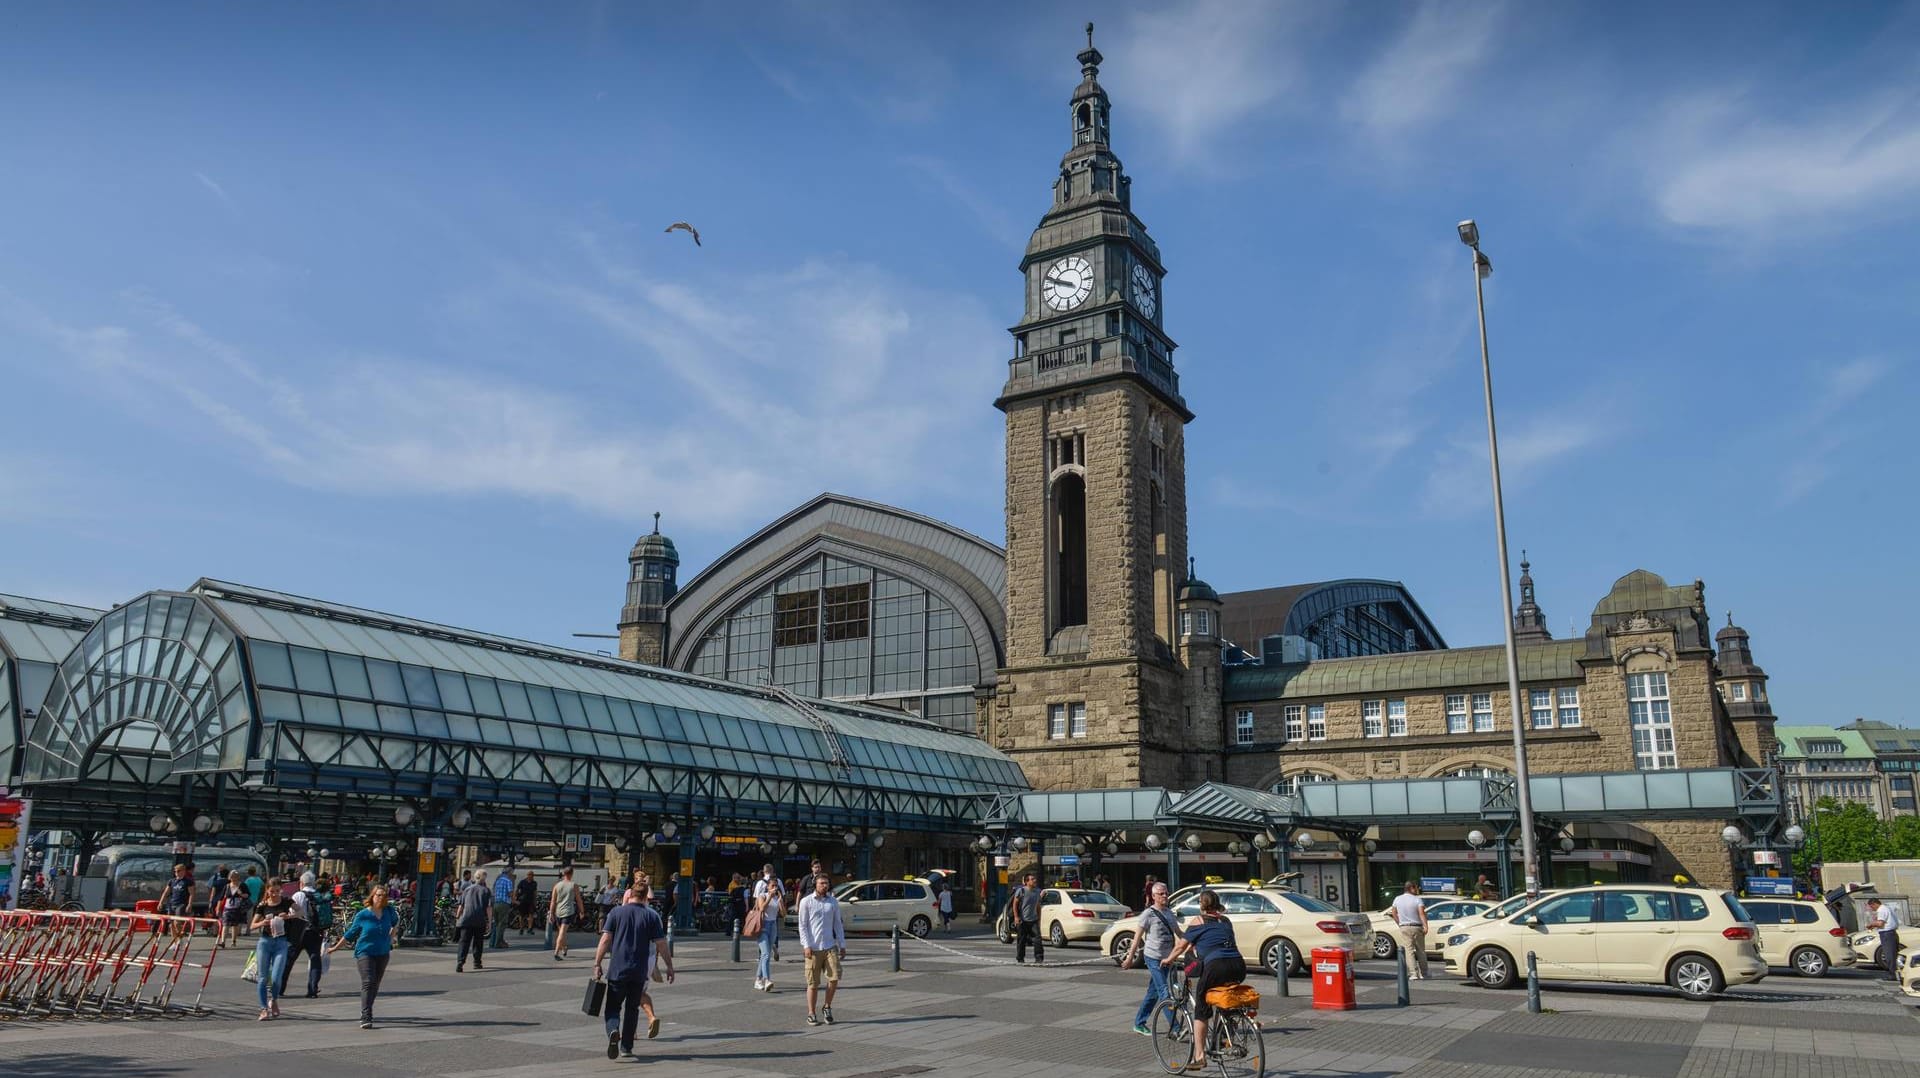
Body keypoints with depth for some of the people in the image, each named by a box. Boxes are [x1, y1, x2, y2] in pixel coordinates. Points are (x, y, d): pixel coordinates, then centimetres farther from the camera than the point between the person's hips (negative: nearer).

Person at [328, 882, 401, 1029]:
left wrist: (392, 936, 13)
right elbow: (350, 933, 2)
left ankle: (365, 1014, 24)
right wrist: (335, 948, 6)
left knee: (375, 985, 9)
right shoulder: (362, 915, -9)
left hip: (382, 953, 4)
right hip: (365, 952, -4)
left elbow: (396, 921, 22)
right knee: (368, 983, -16)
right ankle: (366, 1018, -18)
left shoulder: (389, 912, -1)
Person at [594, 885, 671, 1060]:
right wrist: (670, 967, 5)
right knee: (632, 1007, 15)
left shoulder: (616, 913, 0)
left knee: (613, 1006, 9)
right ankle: (626, 1047, 17)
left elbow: (605, 940, -6)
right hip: (640, 970, 1)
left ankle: (613, 1031, -20)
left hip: (617, 969, -1)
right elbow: (661, 945, -1)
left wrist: (597, 963, -1)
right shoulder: (652, 916, 0)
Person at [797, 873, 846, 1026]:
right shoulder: (806, 902, -1)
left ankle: (827, 1008, 14)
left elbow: (838, 924, 14)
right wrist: (806, 946, -11)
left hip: (830, 946, 3)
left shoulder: (833, 902, 9)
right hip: (813, 948, -3)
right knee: (813, 983, 1)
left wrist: (842, 945, 9)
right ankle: (811, 1014, 14)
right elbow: (802, 925, -2)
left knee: (834, 978, -7)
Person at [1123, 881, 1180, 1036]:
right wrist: (1130, 957, -9)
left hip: (1167, 958, 7)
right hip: (1154, 958, -7)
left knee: (1153, 993, 13)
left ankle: (1139, 1024, 24)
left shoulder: (1169, 913, 11)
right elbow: (1137, 937, -8)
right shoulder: (1148, 914, -9)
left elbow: (1178, 934, 19)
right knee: (1165, 992, -10)